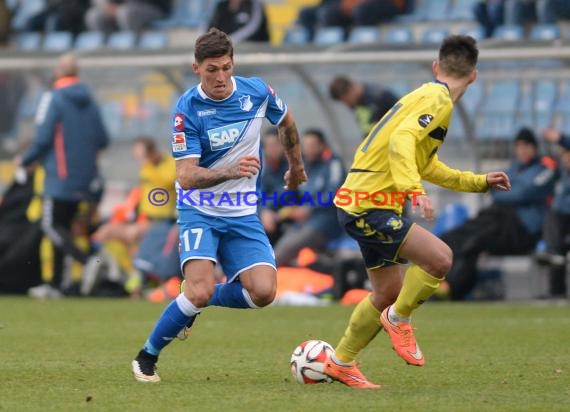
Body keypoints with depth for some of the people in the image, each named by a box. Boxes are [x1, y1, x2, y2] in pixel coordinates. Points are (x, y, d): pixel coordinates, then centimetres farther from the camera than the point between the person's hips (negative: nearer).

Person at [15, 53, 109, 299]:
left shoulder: (53, 99, -10)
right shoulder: (89, 101, 8)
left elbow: (43, 139, -15)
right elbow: (102, 141, 7)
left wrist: (25, 161, 1)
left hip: (60, 176, -7)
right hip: (84, 178, 7)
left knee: (51, 226, -4)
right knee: (62, 227, 14)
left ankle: (88, 261, -26)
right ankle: (54, 285, 16)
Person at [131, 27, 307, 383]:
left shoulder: (256, 92, -6)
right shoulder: (188, 109, -17)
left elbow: (286, 122, 17)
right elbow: (186, 177, -22)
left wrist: (296, 167, 30)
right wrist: (229, 171, -38)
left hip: (243, 213, 4)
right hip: (199, 210, -4)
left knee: (263, 292, -14)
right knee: (200, 291, -23)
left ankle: (198, 302, 15)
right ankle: (147, 357, -2)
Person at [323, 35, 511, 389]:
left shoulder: (426, 96, 20)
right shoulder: (438, 100, -12)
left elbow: (428, 166, 31)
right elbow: (401, 141, -28)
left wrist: (479, 182, 32)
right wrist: (414, 189, -39)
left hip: (360, 203, 10)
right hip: (369, 205, -10)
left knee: (389, 293, 17)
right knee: (440, 257, -22)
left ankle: (341, 363, 29)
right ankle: (398, 318, 0)